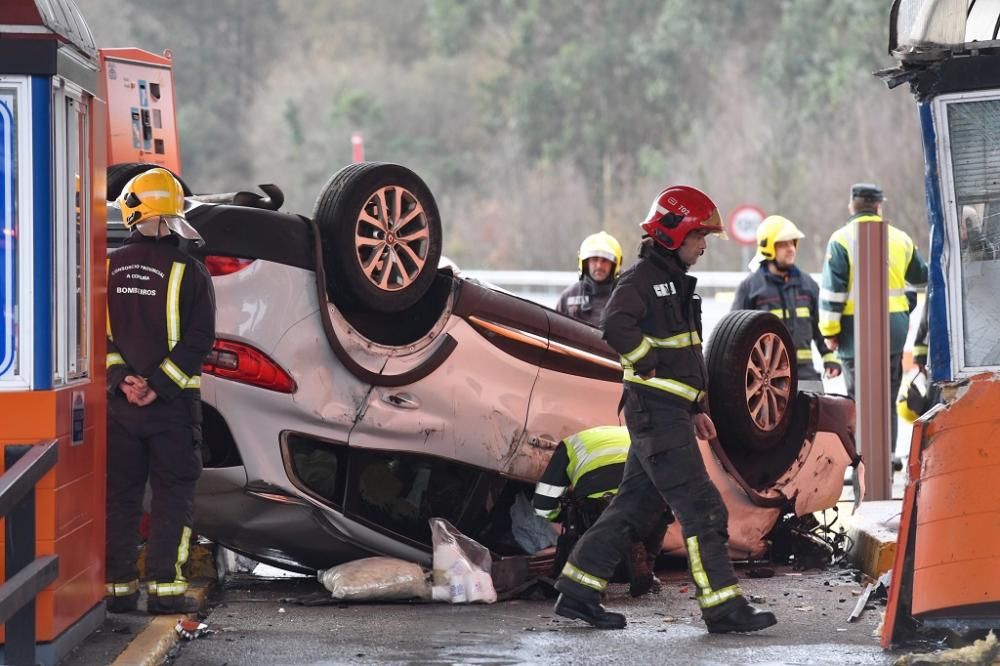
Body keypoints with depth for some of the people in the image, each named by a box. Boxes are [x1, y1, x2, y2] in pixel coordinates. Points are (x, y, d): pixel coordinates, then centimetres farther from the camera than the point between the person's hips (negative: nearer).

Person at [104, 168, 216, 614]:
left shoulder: (108, 269, 2)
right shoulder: (188, 272, -7)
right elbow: (198, 340, -12)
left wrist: (121, 377, -8)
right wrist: (158, 385, -12)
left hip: (118, 402, 3)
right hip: (172, 406, -3)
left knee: (119, 494, 10)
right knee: (172, 494, 4)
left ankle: (117, 587, 10)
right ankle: (164, 586, -1)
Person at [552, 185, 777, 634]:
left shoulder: (676, 281, 21)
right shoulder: (642, 278, -10)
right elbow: (617, 327, -28)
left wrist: (697, 408, 24)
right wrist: (650, 365, -18)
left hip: (671, 414, 10)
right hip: (655, 412, -10)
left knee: (634, 505, 11)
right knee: (702, 509, -11)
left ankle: (577, 592, 16)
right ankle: (724, 608, -10)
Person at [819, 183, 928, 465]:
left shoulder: (841, 239, -7)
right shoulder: (900, 238, 7)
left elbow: (833, 289, -11)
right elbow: (922, 276, 21)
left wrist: (829, 330, -6)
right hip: (895, 325, 4)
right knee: (888, 393, 14)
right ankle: (887, 452, 16)